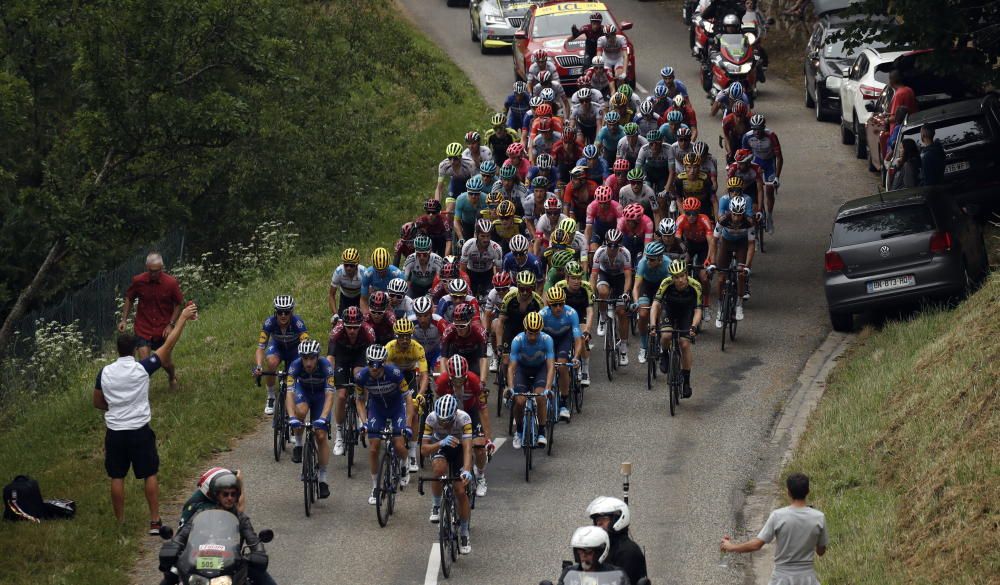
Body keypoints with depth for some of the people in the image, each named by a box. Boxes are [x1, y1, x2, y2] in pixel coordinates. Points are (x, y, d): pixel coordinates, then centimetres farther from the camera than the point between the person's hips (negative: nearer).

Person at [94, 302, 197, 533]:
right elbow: (169, 345, -8)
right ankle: (155, 521, 7)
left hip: (114, 432, 2)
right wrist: (183, 318, -2)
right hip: (140, 431, -2)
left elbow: (97, 403, 10)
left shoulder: (105, 373, -2)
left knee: (117, 477, 10)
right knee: (150, 475, 9)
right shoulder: (142, 369, -11)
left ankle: (120, 523, 13)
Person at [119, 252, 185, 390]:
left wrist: (171, 325, -7)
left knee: (165, 362, 9)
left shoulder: (171, 283, -14)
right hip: (143, 328, 0)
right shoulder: (138, 281, -11)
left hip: (163, 329, 0)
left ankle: (173, 377, 45)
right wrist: (124, 320, 0)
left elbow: (178, 304, 0)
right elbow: (129, 299, 6)